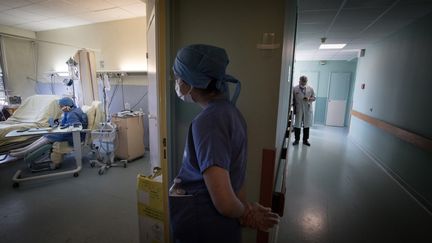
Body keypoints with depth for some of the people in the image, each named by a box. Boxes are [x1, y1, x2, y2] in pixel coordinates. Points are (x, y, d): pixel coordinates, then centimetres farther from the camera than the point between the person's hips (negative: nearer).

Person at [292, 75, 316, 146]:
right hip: (298, 110, -2)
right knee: (297, 125, 3)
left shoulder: (310, 89, 5)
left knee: (306, 125, 8)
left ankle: (305, 140, 21)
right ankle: (297, 140, 16)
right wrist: (293, 108, -5)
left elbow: (314, 98, 8)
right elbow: (292, 99, 1)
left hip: (308, 110, 2)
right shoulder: (295, 89, -2)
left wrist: (309, 99, -14)